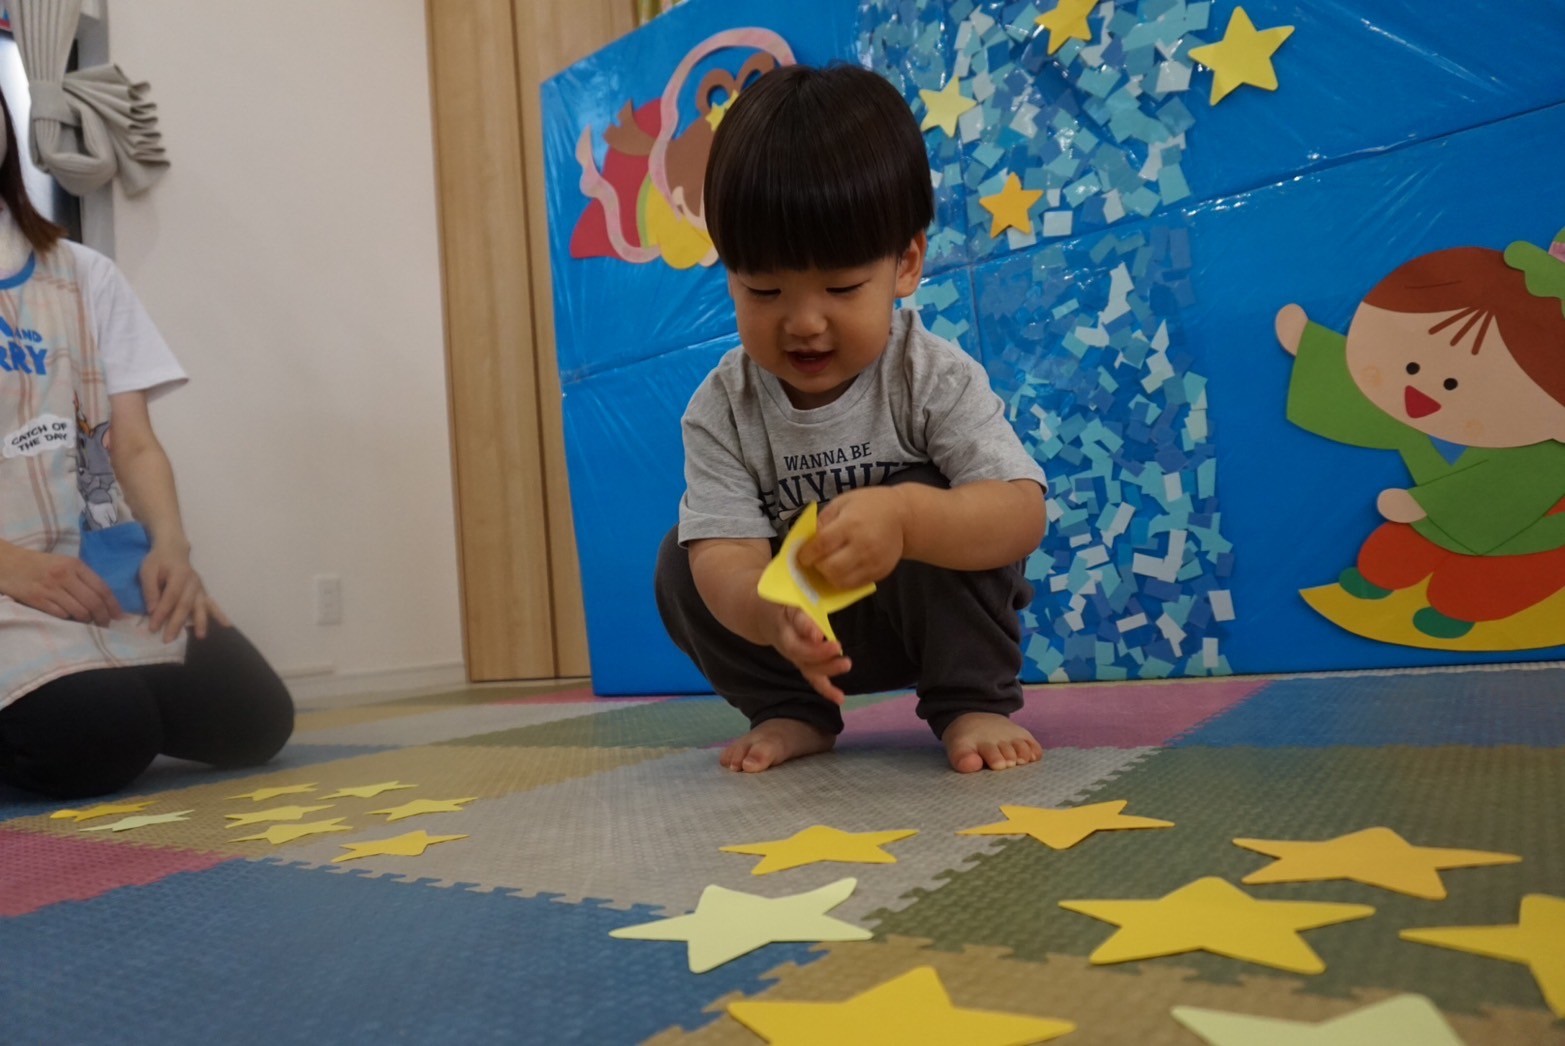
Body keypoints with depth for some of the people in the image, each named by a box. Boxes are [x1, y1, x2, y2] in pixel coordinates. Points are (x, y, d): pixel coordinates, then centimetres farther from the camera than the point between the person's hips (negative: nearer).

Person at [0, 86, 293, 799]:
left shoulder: (87, 276, 13)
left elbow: (133, 442, 5)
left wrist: (170, 547, -14)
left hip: (105, 570, 3)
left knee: (253, 718, -14)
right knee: (95, 738, -27)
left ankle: (108, 685, 11)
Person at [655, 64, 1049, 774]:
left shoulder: (936, 379, -23)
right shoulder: (721, 411, -18)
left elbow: (1022, 515, -33)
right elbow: (724, 553, -28)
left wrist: (906, 517, -54)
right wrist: (769, 610, -53)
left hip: (930, 611, -2)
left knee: (928, 500, -29)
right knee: (684, 564, -16)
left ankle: (973, 703, -14)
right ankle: (790, 711, -1)